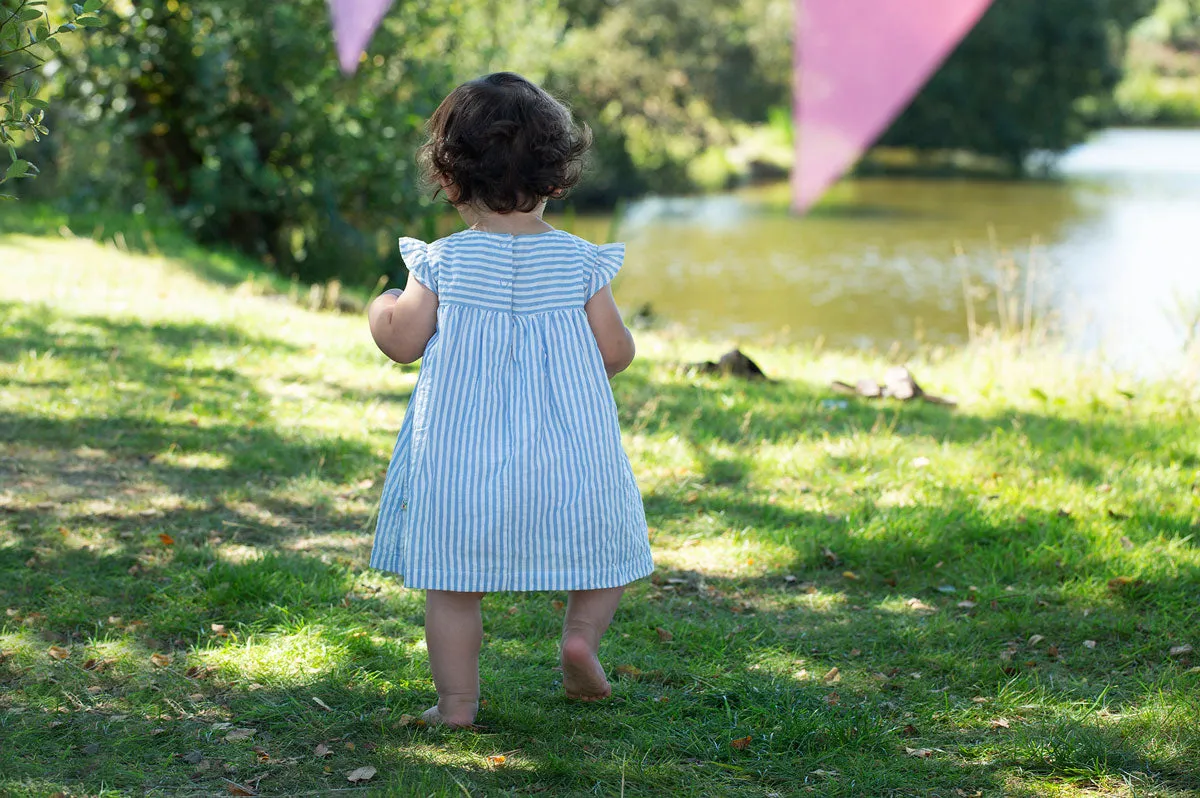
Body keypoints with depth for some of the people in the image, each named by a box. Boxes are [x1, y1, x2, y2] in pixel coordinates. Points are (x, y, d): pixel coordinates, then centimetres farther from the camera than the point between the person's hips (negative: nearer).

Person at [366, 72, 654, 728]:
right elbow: (616, 354, -1)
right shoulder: (579, 261, -3)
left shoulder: (442, 261, -5)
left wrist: (381, 308, 19)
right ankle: (582, 631, 2)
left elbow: (403, 341, -2)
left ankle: (457, 700, 9)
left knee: (452, 579, 8)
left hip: (461, 457, 0)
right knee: (604, 543, 21)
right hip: (570, 451, 1)